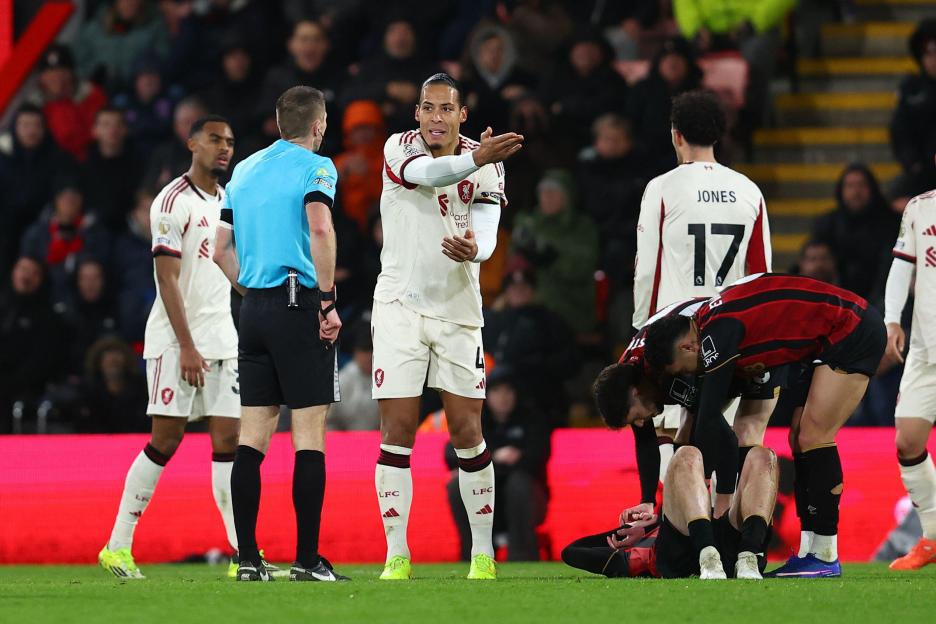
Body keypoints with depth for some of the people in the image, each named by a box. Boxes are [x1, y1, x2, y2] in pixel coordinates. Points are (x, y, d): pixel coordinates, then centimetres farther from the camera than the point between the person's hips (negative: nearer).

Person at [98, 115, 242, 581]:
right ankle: (118, 546, 1)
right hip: (175, 340, -7)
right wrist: (187, 347, -19)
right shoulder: (173, 202, -8)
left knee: (228, 440, 0)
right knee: (166, 440, -7)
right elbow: (168, 279, -13)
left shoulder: (228, 202, 15)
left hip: (222, 342, 7)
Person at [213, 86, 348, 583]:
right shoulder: (315, 167, -4)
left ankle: (248, 559, 3)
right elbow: (320, 230, -20)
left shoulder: (244, 171, 16)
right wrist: (329, 302, -17)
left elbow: (222, 249, 16)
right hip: (300, 304, -6)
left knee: (253, 435, 5)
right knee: (309, 434, -4)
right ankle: (306, 560, -7)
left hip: (254, 311, 6)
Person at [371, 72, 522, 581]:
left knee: (467, 433, 2)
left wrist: (474, 249, -35)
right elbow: (427, 173, -30)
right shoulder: (399, 149, -6)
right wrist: (475, 159, -47)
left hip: (458, 310, 2)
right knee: (397, 432, -4)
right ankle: (396, 556, 1)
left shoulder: (486, 167, 1)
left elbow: (487, 234, -12)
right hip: (400, 306, -2)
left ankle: (483, 555, 10)